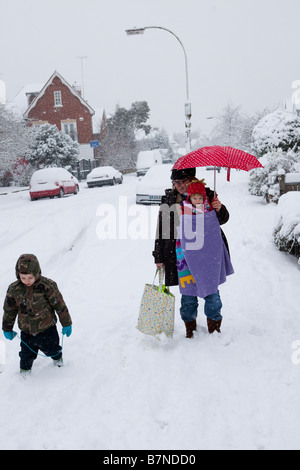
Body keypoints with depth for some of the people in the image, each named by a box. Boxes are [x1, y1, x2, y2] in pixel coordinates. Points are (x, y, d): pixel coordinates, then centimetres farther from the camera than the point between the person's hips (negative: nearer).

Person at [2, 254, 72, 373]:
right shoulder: (14, 289, -12)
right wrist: (7, 329, 11)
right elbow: (9, 310, 3)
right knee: (26, 355, 16)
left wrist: (66, 324, -4)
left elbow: (60, 305, -11)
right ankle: (24, 370, 47)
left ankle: (58, 358, 53)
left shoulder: (47, 286, -21)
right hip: (26, 332, 2)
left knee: (52, 350, 19)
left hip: (47, 329, -2)